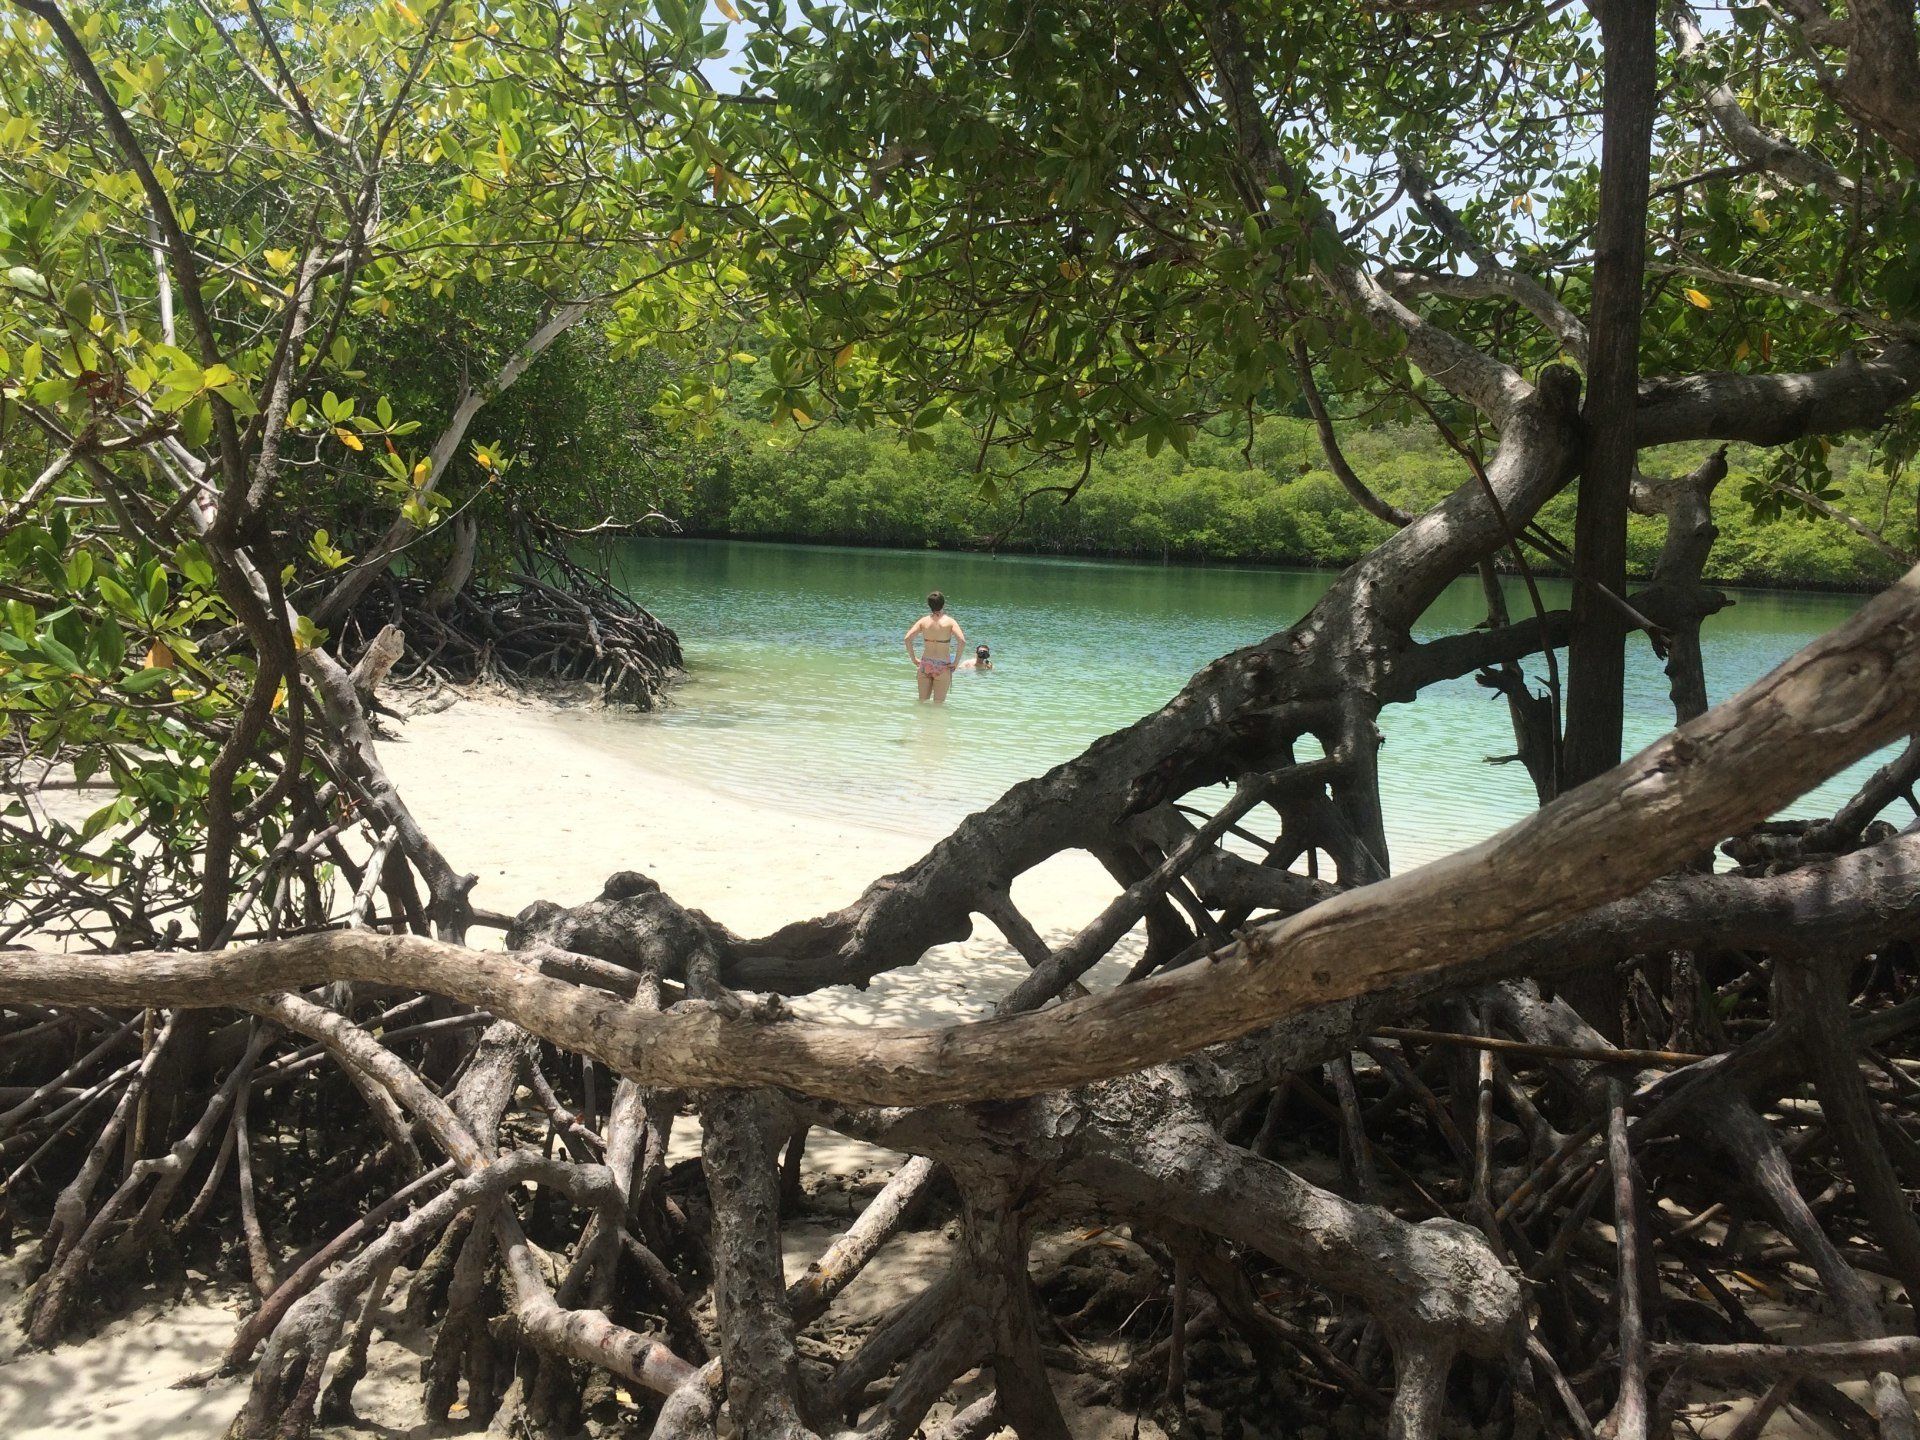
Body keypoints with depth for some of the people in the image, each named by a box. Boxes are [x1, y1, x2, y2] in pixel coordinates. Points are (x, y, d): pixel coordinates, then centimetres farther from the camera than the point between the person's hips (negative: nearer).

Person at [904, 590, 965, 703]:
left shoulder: (923, 621, 1)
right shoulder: (950, 621, -6)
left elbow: (908, 638, -8)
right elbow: (962, 641, -19)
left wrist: (914, 659, 0)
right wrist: (956, 662, -10)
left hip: (925, 665, 2)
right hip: (943, 667, -2)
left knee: (922, 701, 14)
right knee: (939, 704, 7)